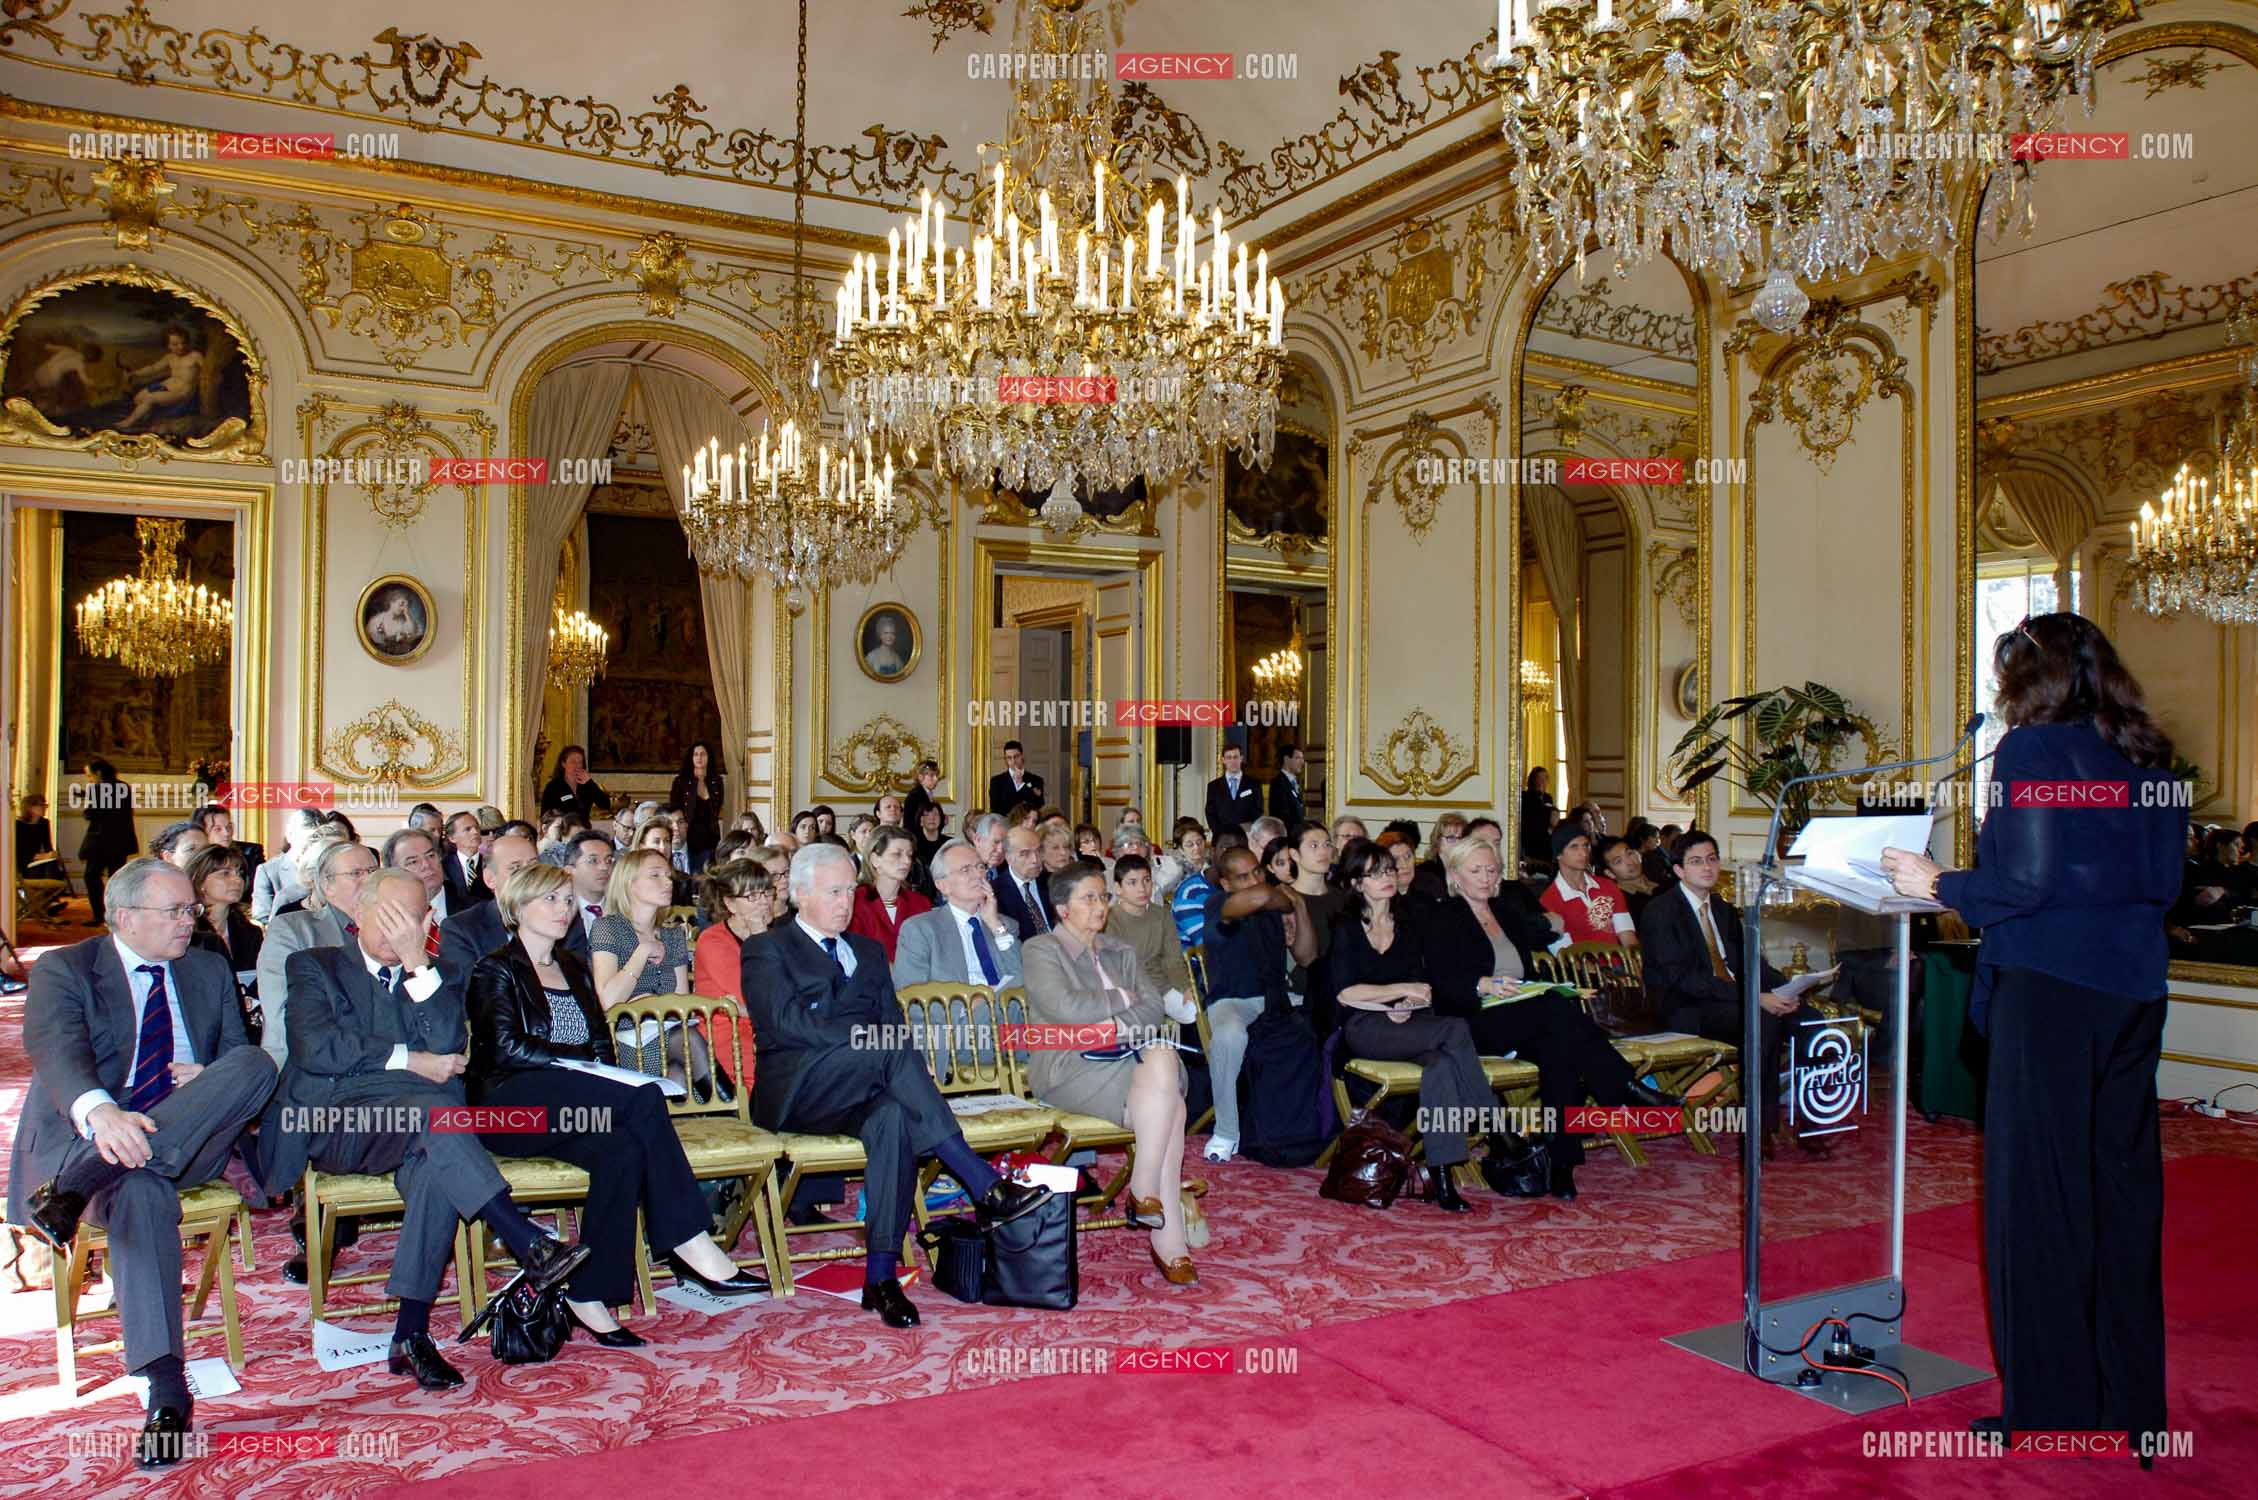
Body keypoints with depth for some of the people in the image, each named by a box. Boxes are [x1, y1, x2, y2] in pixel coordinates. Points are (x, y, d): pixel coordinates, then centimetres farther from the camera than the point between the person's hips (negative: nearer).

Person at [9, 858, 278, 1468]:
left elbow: (241, 1057, 19)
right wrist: (101, 1113, -39)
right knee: (140, 1188, -39)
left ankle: (76, 1188, -38)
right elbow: (55, 1053, -16)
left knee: (255, 1063, -28)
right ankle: (166, 1389, -40)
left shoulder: (210, 971, 19)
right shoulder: (62, 970, 4)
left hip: (189, 1139, 3)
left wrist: (212, 1083, -9)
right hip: (84, 1135, -3)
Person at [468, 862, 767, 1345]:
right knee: (644, 1099, -31)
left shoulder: (574, 970, 25)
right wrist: (582, 1059, -12)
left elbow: (602, 1043, 19)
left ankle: (590, 1295, -31)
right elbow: (506, 1047, -10)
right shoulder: (497, 971, 5)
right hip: (509, 1108, -6)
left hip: (574, 1105, 6)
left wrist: (606, 1076, -3)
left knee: (623, 1150, -31)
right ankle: (691, 1246, -30)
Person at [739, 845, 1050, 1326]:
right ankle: (985, 1187, -36)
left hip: (857, 1094, 4)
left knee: (893, 1117, -35)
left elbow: (893, 1023, 17)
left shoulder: (868, 952, 26)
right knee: (895, 1053, -33)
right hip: (797, 1091, -4)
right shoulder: (767, 950, 8)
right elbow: (787, 1020, -9)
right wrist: (864, 1038, -20)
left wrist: (891, 1038, -9)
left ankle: (881, 1278, -36)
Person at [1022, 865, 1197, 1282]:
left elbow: (1154, 1005, 10)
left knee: (1162, 1058, -30)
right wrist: (1122, 998, -1)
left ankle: (1146, 1193, -22)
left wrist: (1119, 1025, -10)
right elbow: (1064, 1006, -13)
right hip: (1069, 1066, -6)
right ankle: (1169, 1236, -21)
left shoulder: (1119, 951, 22)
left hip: (1124, 1057, 6)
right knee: (1168, 1106, -28)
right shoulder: (1041, 950, 3)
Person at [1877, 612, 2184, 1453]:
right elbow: (2162, 883, 16)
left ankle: (2049, 1410, 8)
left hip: (2051, 988, -7)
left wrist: (1938, 885, -1)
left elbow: (2025, 882, -15)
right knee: (2123, 1188, 13)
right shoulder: (2148, 758, 12)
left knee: (2038, 1196, 0)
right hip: (2135, 992, 7)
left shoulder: (2034, 747, -9)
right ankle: (2130, 1408, 22)